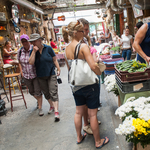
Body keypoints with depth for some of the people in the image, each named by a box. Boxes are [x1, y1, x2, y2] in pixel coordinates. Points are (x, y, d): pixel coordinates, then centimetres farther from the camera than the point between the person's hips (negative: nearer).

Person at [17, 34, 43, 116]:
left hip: (35, 75, -5)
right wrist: (21, 72, 8)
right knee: (31, 92, 19)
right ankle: (38, 100, 48)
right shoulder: (20, 51, 1)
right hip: (26, 76, 5)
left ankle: (40, 108, 14)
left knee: (38, 92, -1)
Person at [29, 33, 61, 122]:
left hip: (51, 74, -4)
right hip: (41, 76, 4)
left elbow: (54, 60, 0)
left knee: (53, 92, -8)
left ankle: (56, 111, -7)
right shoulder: (33, 51, -1)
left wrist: (58, 69, -3)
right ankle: (52, 106, 37)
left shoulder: (48, 48, -7)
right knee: (46, 93, 15)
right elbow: (31, 63, -14)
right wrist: (34, 51, -17)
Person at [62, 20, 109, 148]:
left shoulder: (67, 49, 2)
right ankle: (98, 141, 24)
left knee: (79, 112, 20)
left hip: (76, 85, 7)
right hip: (89, 84, -6)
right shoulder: (83, 46, -19)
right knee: (92, 114, 7)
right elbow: (93, 66, -24)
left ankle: (79, 137, 38)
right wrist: (100, 72, -6)